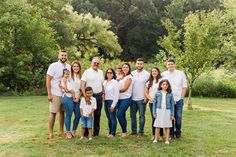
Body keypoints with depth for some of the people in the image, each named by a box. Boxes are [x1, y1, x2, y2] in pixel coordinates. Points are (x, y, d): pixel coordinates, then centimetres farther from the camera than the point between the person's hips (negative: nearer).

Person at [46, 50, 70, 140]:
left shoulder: (69, 67, 8)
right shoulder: (53, 66, -7)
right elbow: (48, 80, -9)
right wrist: (49, 94, -14)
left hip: (65, 94, 5)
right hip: (55, 94, -5)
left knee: (62, 112, 11)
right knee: (53, 113, -1)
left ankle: (61, 131, 22)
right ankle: (50, 133, 5)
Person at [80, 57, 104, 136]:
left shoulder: (101, 72, 14)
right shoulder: (87, 72, -3)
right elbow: (82, 85, -11)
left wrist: (103, 94, 7)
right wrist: (85, 96, -20)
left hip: (99, 96, 5)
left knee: (97, 114, 9)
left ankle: (96, 132, 18)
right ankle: (86, 132, 8)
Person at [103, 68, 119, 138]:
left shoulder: (115, 82, -7)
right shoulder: (105, 82, 11)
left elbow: (116, 94, -10)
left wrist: (113, 105, -13)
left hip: (112, 101, -6)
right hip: (106, 101, 6)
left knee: (113, 118, -2)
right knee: (109, 118, 11)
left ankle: (113, 133, 6)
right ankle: (110, 132, 20)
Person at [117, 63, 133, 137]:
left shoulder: (129, 77, -6)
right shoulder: (121, 77, 16)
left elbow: (124, 89, -12)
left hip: (126, 99, -7)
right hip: (120, 98, 7)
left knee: (119, 114, -11)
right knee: (122, 115, 8)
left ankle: (124, 131, 2)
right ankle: (124, 131, 18)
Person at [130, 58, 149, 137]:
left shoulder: (147, 74, -2)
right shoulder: (132, 73, 9)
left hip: (141, 99, -4)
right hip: (133, 98, 4)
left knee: (141, 116, 1)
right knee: (132, 115, 10)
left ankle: (141, 132, 8)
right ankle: (133, 130, 21)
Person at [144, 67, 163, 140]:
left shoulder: (161, 80, 0)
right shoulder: (149, 82, 14)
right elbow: (145, 92, 13)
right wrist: (150, 98, -2)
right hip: (151, 102, 4)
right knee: (153, 118, 7)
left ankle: (161, 135, 5)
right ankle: (153, 135, 16)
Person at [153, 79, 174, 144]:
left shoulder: (170, 94, 1)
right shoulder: (157, 93, 2)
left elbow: (172, 104, 4)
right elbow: (154, 103, 5)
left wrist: (172, 114, 1)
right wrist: (154, 112, 1)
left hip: (167, 111, 0)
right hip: (159, 111, 0)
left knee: (167, 126, 4)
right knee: (158, 126, 5)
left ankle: (167, 140, 13)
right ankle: (155, 139, 13)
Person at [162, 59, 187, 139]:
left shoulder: (181, 73, 5)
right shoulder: (163, 74, 3)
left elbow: (184, 87, 6)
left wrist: (181, 98, -1)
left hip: (179, 100, 0)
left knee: (178, 117, 0)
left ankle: (178, 132, 18)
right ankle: (171, 133, 16)